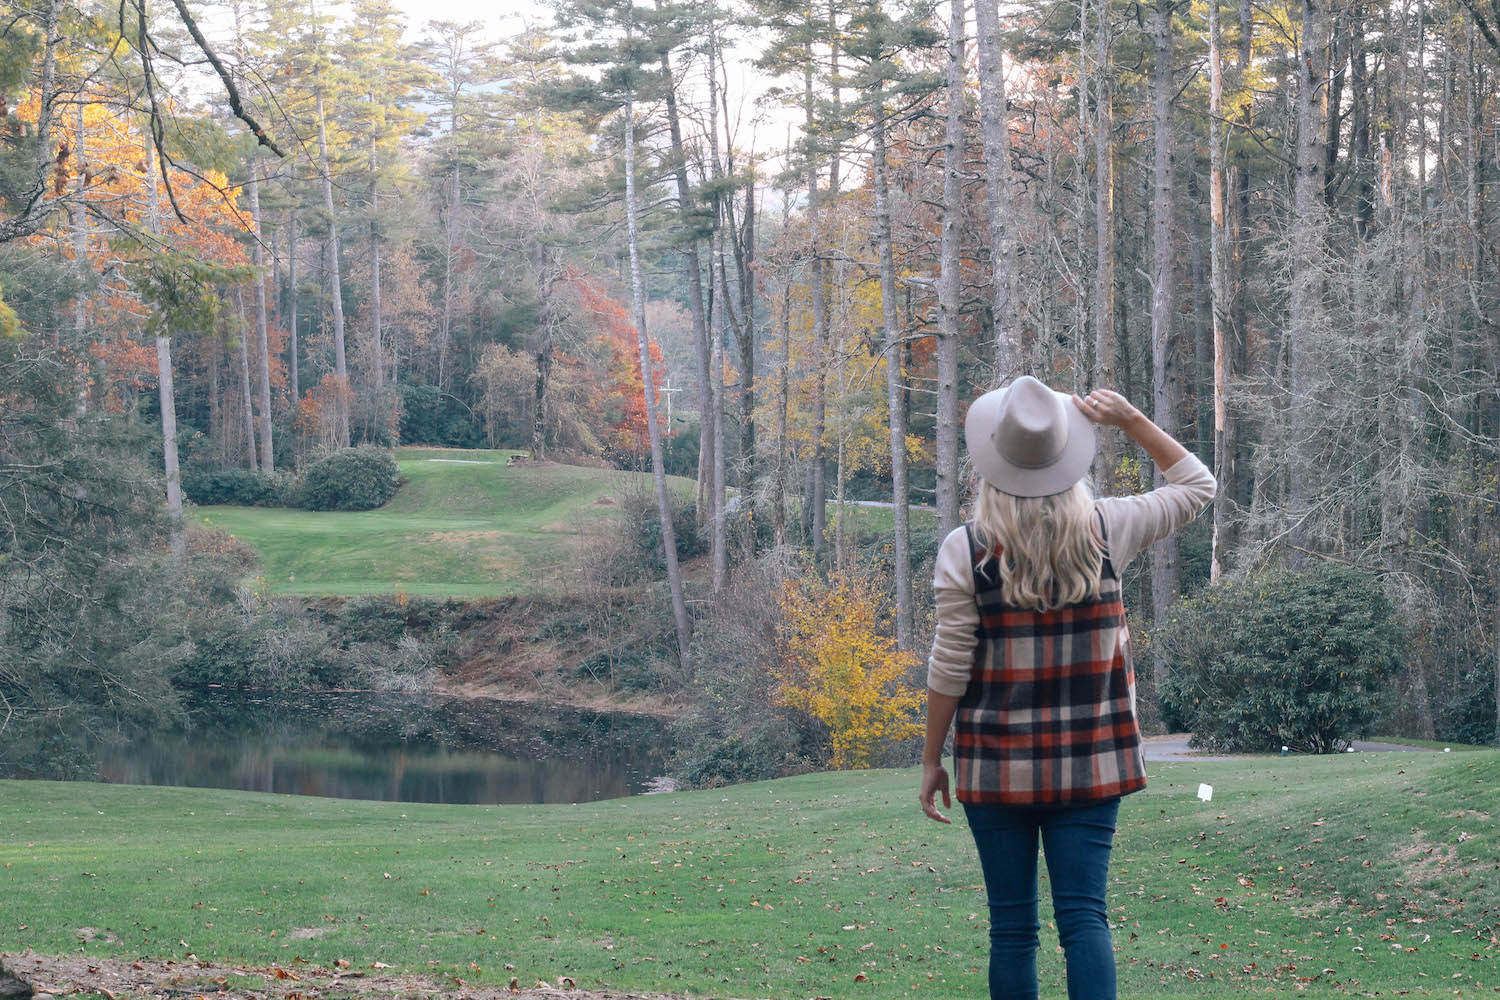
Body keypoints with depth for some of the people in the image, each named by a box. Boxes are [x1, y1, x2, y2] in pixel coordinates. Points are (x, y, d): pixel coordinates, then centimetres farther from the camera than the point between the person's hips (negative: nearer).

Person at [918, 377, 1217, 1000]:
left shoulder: (964, 550, -9)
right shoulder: (1106, 530, -4)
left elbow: (949, 669, -6)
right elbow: (1197, 486, 13)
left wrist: (931, 761, 4)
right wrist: (1131, 421, 7)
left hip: (997, 764, -1)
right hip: (1089, 763, 1)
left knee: (1012, 925, 6)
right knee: (1084, 915, 1)